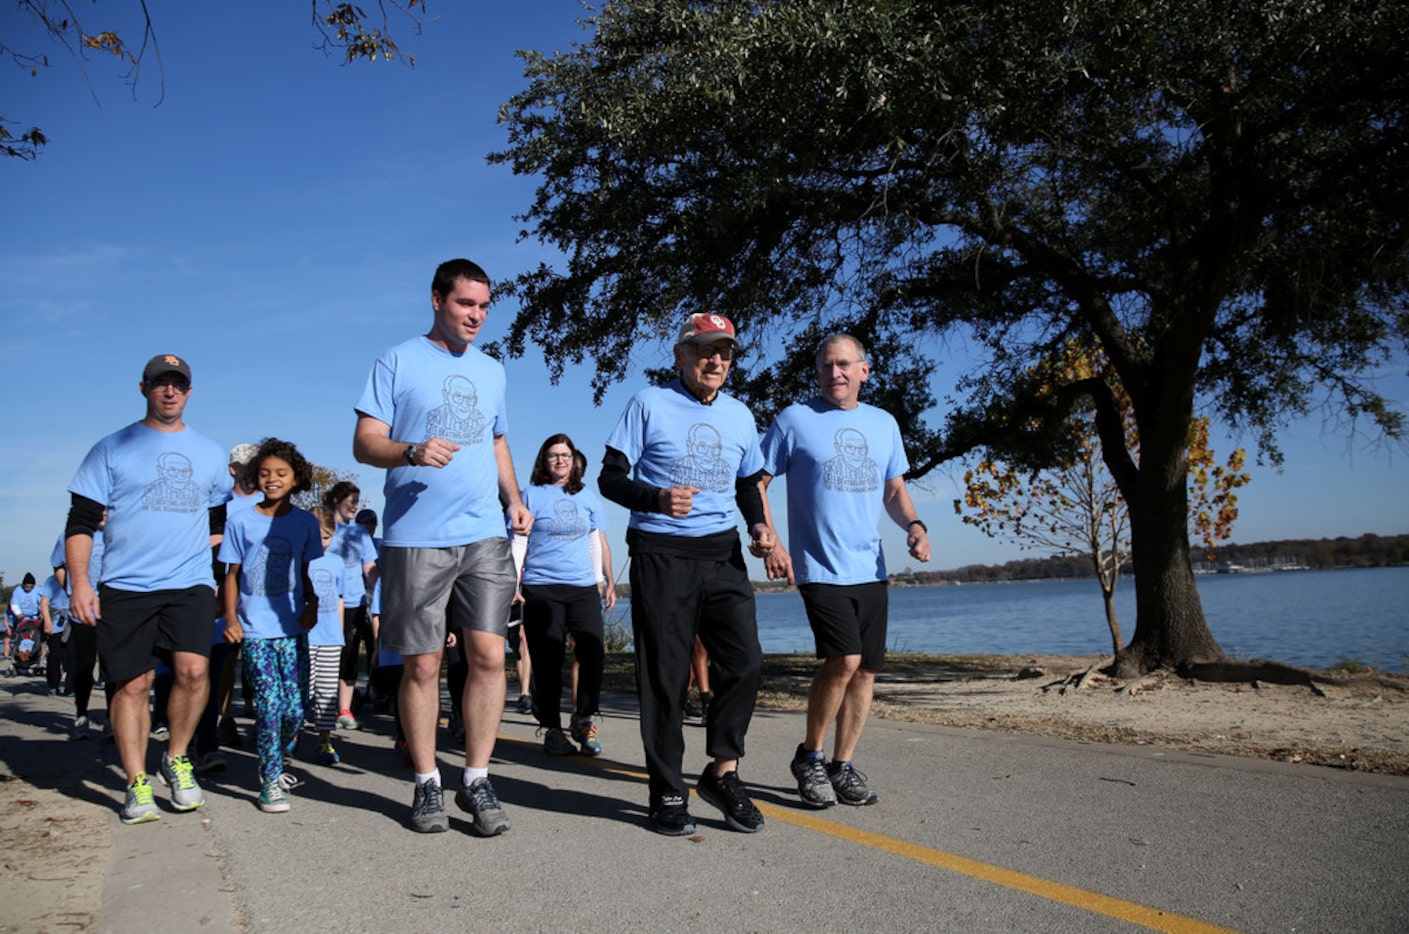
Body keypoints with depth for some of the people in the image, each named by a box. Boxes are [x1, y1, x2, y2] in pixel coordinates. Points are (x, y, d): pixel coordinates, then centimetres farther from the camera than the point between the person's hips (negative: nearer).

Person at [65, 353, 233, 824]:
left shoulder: (210, 453, 15)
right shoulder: (112, 449, 7)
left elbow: (222, 520, 25)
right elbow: (81, 522, 3)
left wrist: (200, 544, 8)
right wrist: (80, 583, -6)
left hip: (191, 584, 1)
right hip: (124, 587, -1)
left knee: (192, 668, -16)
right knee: (132, 683, -1)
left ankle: (176, 758, 6)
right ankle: (137, 785, 10)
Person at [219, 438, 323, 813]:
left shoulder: (305, 523, 7)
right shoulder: (241, 522, 4)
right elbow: (232, 575, 7)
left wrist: (312, 607, -5)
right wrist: (231, 618, -2)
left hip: (292, 629, 2)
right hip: (254, 630, -2)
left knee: (295, 709, 1)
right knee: (269, 704, -9)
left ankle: (272, 763, 27)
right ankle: (270, 780, 4)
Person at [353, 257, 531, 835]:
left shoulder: (491, 370, 19)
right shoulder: (398, 362, 4)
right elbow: (365, 443, -1)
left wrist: (514, 499, 10)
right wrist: (412, 452, -21)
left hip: (485, 534, 4)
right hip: (415, 537, -3)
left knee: (489, 655, -3)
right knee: (422, 664, 2)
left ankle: (476, 779, 8)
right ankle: (427, 782, 16)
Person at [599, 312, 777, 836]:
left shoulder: (739, 415, 14)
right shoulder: (649, 404, 0)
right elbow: (611, 478, -3)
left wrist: (759, 526, 3)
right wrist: (658, 498, -22)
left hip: (721, 554, 4)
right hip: (660, 555, -4)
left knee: (745, 662, -5)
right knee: (665, 675, 0)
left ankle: (722, 774, 13)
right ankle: (667, 793, 13)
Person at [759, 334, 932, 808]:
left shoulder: (883, 423, 12)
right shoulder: (794, 420, -2)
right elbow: (755, 484, 0)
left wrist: (914, 525, 0)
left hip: (869, 569, 6)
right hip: (820, 568, -5)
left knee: (866, 670, 6)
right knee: (844, 660, -18)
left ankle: (842, 767, 21)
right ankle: (809, 756, 3)